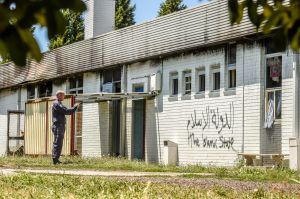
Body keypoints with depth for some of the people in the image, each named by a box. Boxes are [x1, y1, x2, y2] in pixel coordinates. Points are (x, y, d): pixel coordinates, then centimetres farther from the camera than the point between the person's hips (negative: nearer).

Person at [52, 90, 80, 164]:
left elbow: (66, 111, 21)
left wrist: (75, 107, 13)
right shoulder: (56, 104, -12)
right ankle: (55, 159, -13)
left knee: (57, 144, 11)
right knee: (57, 143, -12)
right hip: (58, 126, -11)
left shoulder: (59, 104, 22)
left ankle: (56, 159, 13)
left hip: (60, 126, 11)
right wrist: (75, 107, -8)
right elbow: (66, 111, -18)